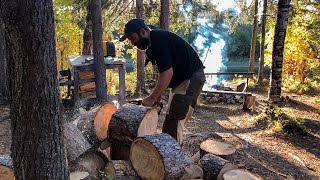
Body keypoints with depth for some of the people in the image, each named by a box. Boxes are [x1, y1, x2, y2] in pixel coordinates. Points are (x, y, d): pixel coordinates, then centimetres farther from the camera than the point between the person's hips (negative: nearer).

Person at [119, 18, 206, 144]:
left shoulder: (159, 39, -21)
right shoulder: (151, 45, 10)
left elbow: (167, 73, -27)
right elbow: (162, 72, 13)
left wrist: (152, 98, -19)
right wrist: (157, 97, 4)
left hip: (191, 78, -11)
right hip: (180, 80, 11)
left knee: (175, 122, -12)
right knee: (171, 118, 14)